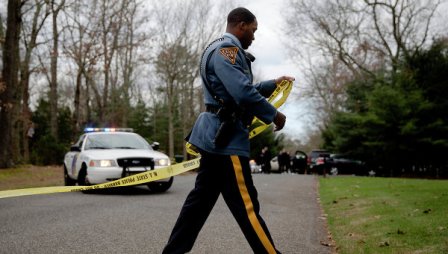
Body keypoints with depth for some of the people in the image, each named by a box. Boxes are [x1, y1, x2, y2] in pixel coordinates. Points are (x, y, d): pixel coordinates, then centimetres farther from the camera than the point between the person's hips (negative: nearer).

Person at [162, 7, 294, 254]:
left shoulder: (224, 50, 23)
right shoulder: (226, 48, -13)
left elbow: (243, 90, 33)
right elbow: (243, 93, -24)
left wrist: (273, 84, 27)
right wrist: (274, 115, -13)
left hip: (217, 136, 11)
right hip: (225, 137, -11)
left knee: (201, 199, 13)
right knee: (246, 206, -7)